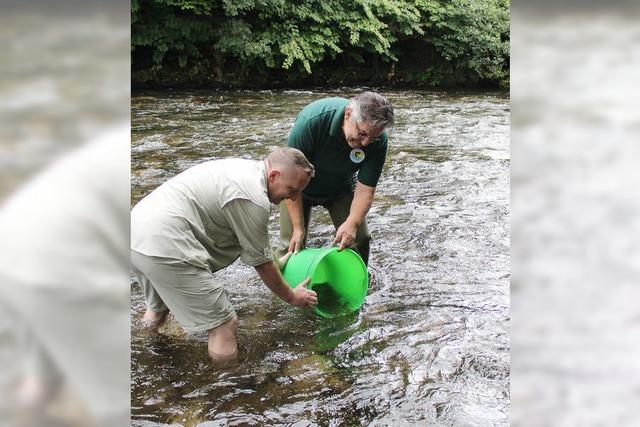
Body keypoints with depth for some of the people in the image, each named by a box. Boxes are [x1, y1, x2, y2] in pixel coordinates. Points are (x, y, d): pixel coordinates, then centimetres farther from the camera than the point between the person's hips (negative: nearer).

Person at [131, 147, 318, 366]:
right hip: (164, 248, -10)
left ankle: (155, 311, 63)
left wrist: (275, 264, 32)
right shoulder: (253, 200, -13)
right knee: (224, 323, -6)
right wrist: (290, 296, 10)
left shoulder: (244, 167, 15)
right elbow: (260, 262, -4)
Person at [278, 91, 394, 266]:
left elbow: (365, 189, -21)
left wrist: (352, 223, -40)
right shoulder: (312, 120, -38)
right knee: (293, 245, -9)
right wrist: (298, 227, -28)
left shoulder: (378, 140, -29)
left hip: (341, 187, 3)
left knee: (360, 238, -5)